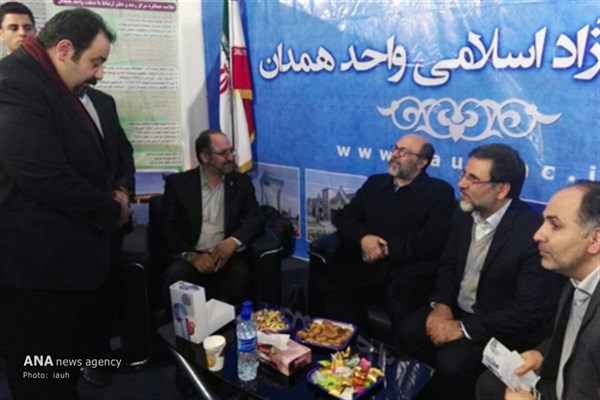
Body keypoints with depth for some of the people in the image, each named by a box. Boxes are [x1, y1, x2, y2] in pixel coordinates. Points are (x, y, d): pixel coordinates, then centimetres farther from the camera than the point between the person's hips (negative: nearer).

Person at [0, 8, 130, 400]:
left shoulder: (54, 86, 15)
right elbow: (47, 179, -27)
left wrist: (111, 191, 5)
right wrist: (112, 210, -12)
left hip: (59, 259, 10)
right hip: (35, 265, -10)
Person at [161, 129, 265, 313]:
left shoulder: (241, 182, 10)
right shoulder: (178, 183, 5)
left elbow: (256, 218, 0)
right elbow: (168, 228, -1)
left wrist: (233, 241, -21)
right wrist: (191, 255, -19)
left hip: (227, 254, 1)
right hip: (191, 256, 0)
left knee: (241, 274, -31)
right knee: (176, 275, -31)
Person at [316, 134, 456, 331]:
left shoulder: (440, 191, 8)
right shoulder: (374, 183, 23)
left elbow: (433, 243, -4)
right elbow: (343, 218, 17)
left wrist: (386, 250, -7)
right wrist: (363, 238, -4)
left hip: (407, 273, -3)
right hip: (365, 266, 4)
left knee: (401, 307, -36)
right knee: (326, 290, -26)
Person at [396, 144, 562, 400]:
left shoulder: (533, 233, -26)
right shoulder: (465, 214, -4)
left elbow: (530, 312, -25)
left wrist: (463, 329, -24)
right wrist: (441, 305, -10)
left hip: (504, 327, -6)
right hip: (459, 309, 7)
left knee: (452, 360, -27)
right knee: (407, 331, -10)